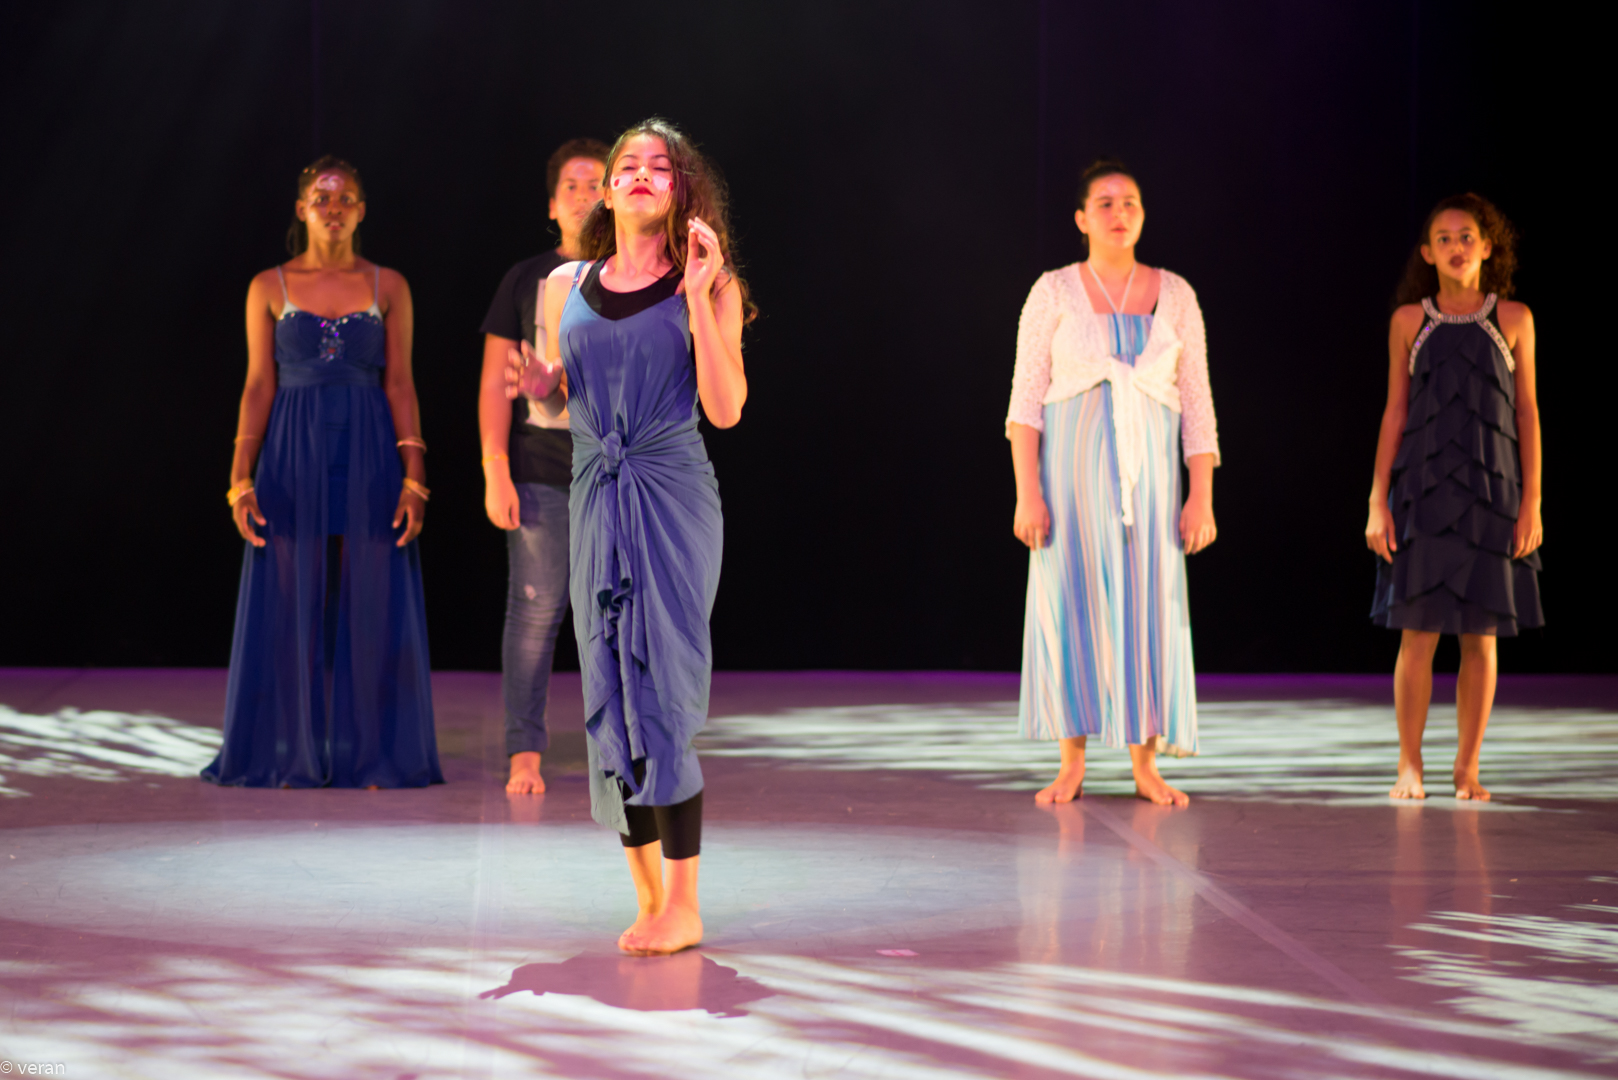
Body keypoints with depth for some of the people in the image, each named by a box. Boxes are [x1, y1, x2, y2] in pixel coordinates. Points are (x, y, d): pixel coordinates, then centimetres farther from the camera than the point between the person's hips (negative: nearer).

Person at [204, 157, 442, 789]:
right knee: (292, 607, 1)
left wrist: (414, 478, -5)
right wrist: (241, 480, -4)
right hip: (294, 457, 0)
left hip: (369, 458, 0)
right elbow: (258, 386, 4)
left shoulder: (388, 287, 5)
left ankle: (370, 756, 8)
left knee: (370, 608, 0)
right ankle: (293, 756, 10)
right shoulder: (269, 288, 5)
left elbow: (400, 385, 3)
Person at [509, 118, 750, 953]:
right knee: (609, 697, 3)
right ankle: (648, 895, 12)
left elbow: (725, 409, -9)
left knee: (660, 691, -9)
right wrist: (539, 390, -2)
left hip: (673, 499, -4)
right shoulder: (565, 287, 11)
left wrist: (699, 297, -13)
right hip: (594, 500, 4)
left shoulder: (709, 288, 0)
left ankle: (682, 903, -5)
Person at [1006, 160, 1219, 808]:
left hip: (1147, 468, 1)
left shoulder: (1174, 295, 6)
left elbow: (1197, 403, 6)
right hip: (1071, 467, -1)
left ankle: (1146, 765, 8)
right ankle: (1072, 764, 7)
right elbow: (1025, 400, -1)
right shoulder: (1054, 293, 1)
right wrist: (1027, 493, -10)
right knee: (1069, 607, -1)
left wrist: (1202, 496, -1)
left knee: (1149, 609, 0)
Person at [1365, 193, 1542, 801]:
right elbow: (1394, 412, 6)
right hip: (1424, 493, 0)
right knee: (1418, 631, -3)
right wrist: (1378, 501, 0)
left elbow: (1527, 411, 5)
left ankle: (1468, 768, 10)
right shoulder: (1409, 321, 5)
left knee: (1481, 635, 2)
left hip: (1490, 494, 0)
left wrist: (1532, 502, -1)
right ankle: (1409, 767, 6)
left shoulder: (1513, 319, 4)